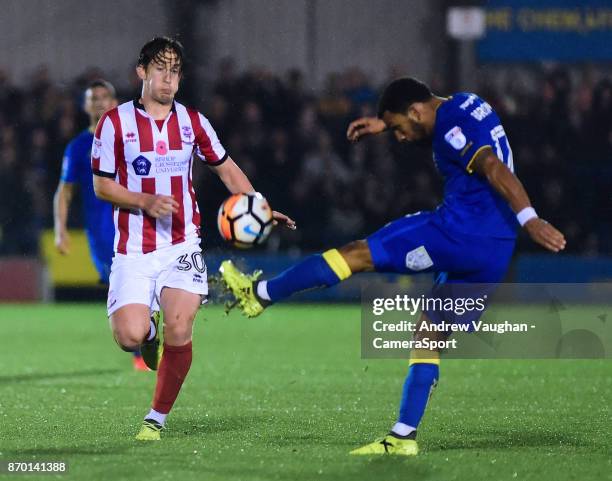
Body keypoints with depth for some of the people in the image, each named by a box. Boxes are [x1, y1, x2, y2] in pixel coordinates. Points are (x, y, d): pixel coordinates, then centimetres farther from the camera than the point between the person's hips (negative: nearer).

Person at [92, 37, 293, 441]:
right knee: (130, 337, -17)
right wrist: (145, 202, -16)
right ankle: (150, 333, 22)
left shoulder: (192, 121, 6)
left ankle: (158, 418, 2)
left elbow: (227, 169, 16)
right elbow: (102, 184, 1)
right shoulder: (115, 122, -2)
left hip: (181, 246, 1)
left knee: (179, 331, -17)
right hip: (133, 251, -1)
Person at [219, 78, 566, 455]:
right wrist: (383, 123, 37)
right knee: (430, 338, 12)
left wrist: (529, 219, -34)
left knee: (359, 254, -1)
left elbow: (495, 168, -24)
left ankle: (260, 294, 7)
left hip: (461, 229, -9)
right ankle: (403, 437, 8)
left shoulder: (451, 127, -11)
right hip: (496, 253, 9)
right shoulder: (464, 105, 19)